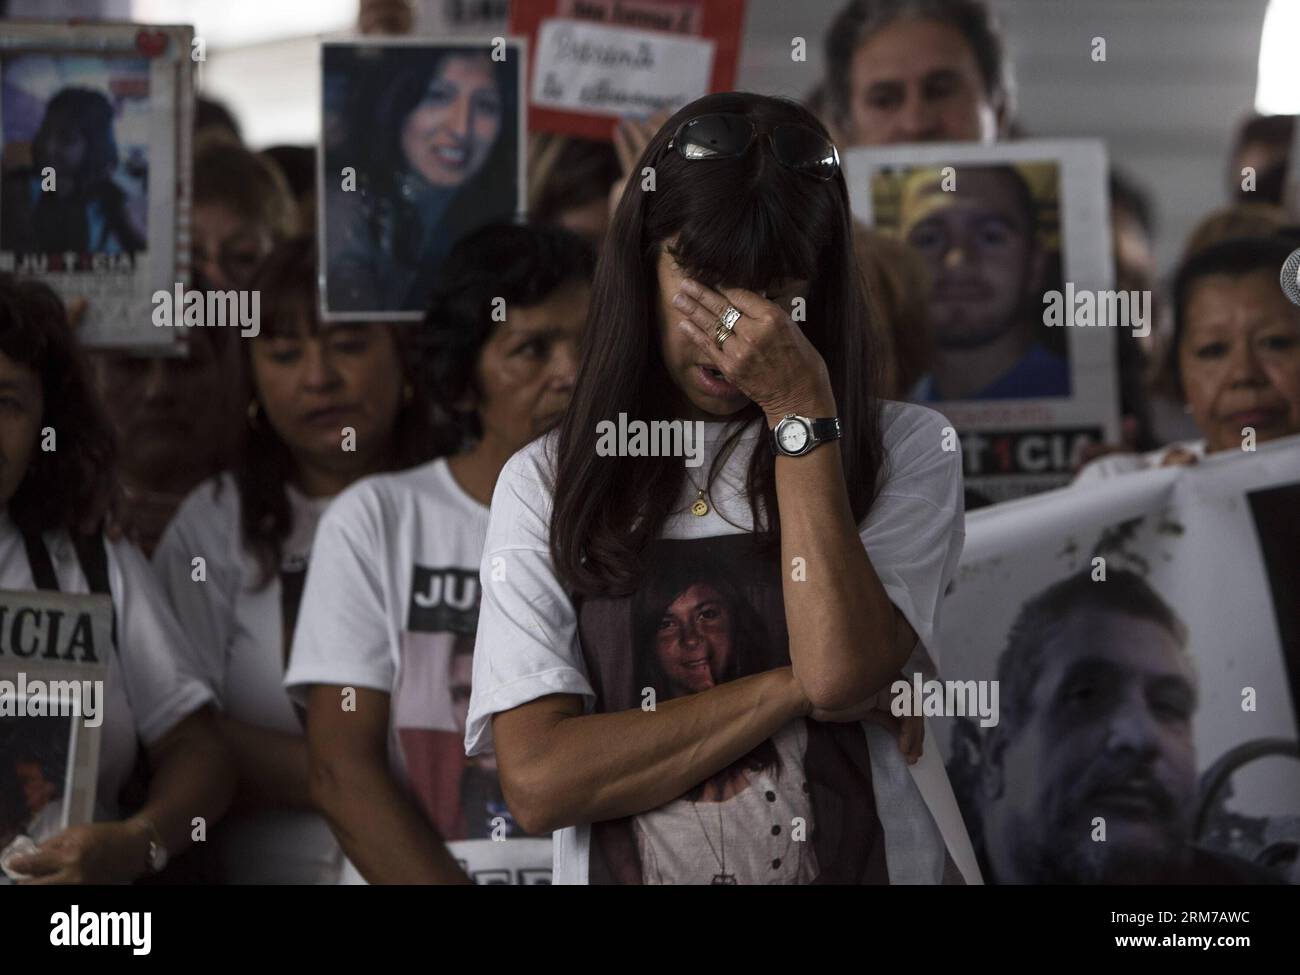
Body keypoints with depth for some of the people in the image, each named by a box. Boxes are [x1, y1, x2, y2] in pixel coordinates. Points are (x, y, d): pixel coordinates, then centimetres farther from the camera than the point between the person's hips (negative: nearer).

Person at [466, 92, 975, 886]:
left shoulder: (906, 452, 7)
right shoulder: (546, 483, 7)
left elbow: (841, 675, -11)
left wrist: (799, 407, -7)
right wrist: (792, 685, -7)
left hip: (866, 862, 0)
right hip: (624, 866, 0)